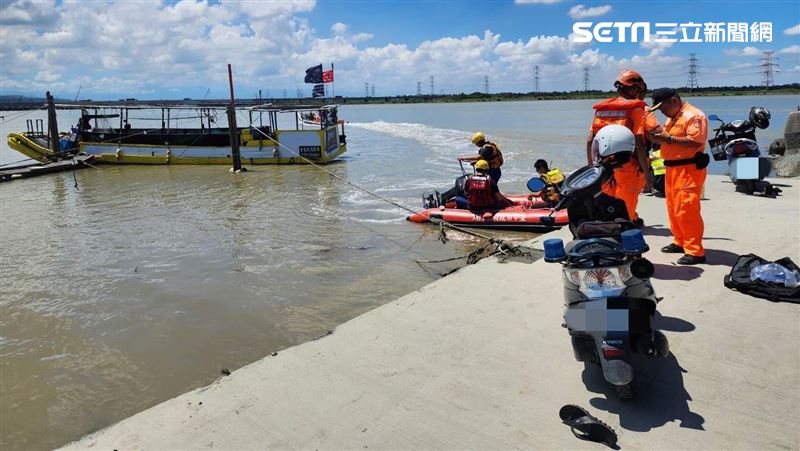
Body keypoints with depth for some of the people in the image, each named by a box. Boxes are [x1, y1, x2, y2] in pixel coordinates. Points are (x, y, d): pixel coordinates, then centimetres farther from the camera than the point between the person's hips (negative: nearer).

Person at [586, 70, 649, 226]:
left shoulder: (601, 109, 10)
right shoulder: (635, 109, -5)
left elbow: (590, 140, 9)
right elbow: (638, 143, -13)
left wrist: (590, 165, 19)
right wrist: (646, 171, -10)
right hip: (627, 167, -5)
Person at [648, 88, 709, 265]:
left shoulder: (693, 115, -12)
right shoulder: (672, 117, 19)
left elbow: (695, 141, -22)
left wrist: (669, 139, -21)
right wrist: (658, 136, 3)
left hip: (688, 169, -10)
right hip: (672, 168, 10)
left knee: (686, 210, -12)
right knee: (673, 208, 15)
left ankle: (695, 252, -8)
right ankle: (680, 242, 28)